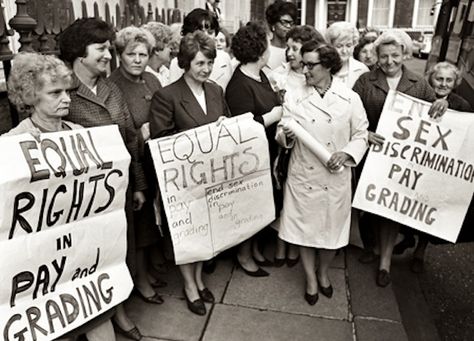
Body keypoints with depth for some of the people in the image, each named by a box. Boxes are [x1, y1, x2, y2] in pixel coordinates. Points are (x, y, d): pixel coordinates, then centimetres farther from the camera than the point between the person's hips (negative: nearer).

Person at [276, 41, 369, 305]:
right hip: (303, 176, 1)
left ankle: (323, 272, 44)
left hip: (336, 178, 0)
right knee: (304, 228, 11)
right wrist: (285, 135, -23)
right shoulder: (294, 97, -2)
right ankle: (311, 279, 35)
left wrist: (347, 154, -16)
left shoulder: (350, 98, -5)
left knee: (332, 229, 14)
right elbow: (282, 134, 0)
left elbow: (361, 135, 2)